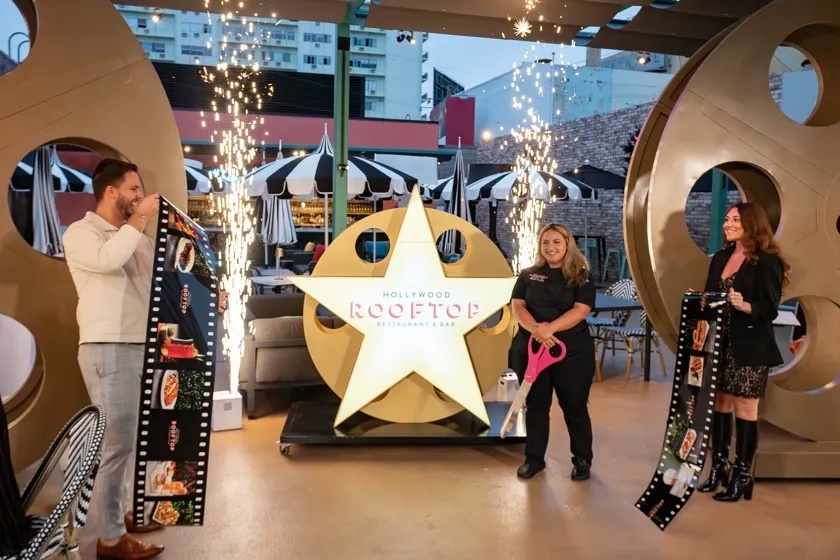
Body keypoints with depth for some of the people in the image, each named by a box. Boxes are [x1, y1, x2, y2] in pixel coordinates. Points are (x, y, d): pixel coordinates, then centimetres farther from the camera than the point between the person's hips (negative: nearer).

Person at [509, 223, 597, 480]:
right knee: (535, 405, 10)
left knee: (575, 406, 7)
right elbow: (517, 305, -2)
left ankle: (582, 459, 24)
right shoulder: (528, 275, 7)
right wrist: (535, 329, -21)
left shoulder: (580, 277, 0)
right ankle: (534, 458, 23)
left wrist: (551, 328, -27)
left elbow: (580, 310, -13)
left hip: (573, 353, -2)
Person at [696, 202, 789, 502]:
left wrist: (745, 306, -31)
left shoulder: (768, 261, -9)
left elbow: (771, 309, -14)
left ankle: (742, 476, 12)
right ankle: (719, 467, 22)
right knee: (719, 404, 11)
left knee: (745, 409, 2)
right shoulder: (720, 258, 12)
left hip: (750, 348, -6)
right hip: (718, 344, 6)